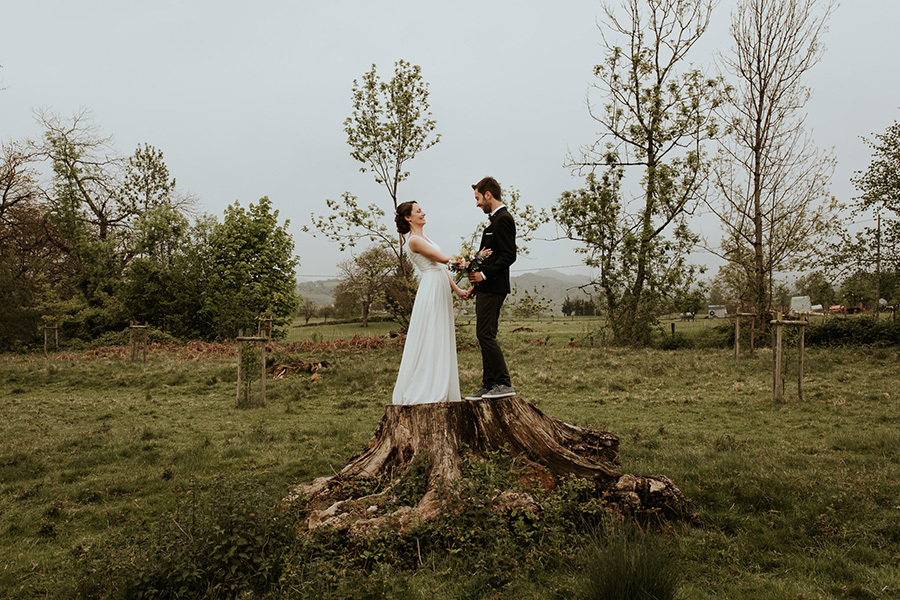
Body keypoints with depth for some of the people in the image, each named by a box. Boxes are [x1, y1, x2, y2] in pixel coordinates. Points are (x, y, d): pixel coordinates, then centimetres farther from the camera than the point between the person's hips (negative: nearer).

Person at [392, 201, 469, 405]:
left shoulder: (424, 236, 18)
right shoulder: (414, 240, -11)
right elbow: (442, 258, -15)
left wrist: (457, 289, 14)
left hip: (441, 291, 9)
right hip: (431, 290, -9)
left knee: (441, 341, 10)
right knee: (429, 341, -7)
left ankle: (439, 392, 15)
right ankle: (424, 393, -1)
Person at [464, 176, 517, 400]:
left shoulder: (503, 219, -12)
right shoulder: (496, 219, 20)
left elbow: (509, 256, -19)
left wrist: (484, 275, -21)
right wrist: (476, 284, 19)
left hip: (493, 287, -11)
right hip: (486, 287, 11)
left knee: (486, 335, -12)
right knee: (484, 336, 10)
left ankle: (504, 384, -8)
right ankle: (489, 386, 14)